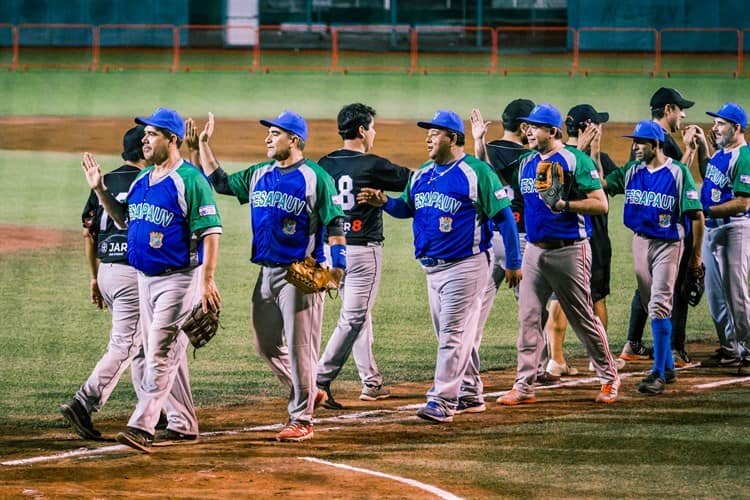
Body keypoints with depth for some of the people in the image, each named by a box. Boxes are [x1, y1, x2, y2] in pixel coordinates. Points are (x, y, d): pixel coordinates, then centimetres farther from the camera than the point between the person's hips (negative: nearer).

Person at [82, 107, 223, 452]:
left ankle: (141, 427, -20)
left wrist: (207, 281, -24)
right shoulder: (142, 180, 12)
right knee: (168, 354, 13)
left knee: (160, 352, -14)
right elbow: (125, 220, 24)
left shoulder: (190, 180, -14)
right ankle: (183, 425, 22)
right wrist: (100, 190, 10)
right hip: (145, 279, 9)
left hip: (179, 279, -9)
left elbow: (211, 232, -17)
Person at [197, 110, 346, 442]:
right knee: (266, 345, 14)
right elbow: (219, 183, 23)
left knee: (299, 347, -6)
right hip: (267, 272, 8)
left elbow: (335, 224, -11)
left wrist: (338, 265, -20)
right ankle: (308, 393, 30)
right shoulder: (259, 175, 13)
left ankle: (301, 421, -2)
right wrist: (204, 144, 18)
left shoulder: (315, 178, -8)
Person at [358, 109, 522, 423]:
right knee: (447, 335, 15)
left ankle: (442, 402, -14)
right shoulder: (422, 174, 12)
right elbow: (407, 207, 21)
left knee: (453, 334, -10)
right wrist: (384, 202, -2)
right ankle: (470, 391, 27)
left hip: (465, 265, -8)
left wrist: (513, 263, -12)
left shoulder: (477, 172, -11)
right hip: (433, 267, 8)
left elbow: (504, 217, -10)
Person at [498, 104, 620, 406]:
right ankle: (524, 386, 2)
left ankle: (609, 378, 18)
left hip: (568, 251, -6)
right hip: (534, 250, 6)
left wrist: (564, 205, -24)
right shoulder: (526, 163, 12)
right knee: (528, 318, 1)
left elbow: (600, 204, -15)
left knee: (583, 318, 2)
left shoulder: (575, 161, -10)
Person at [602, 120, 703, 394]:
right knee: (653, 307, 13)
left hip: (668, 244, -6)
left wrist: (696, 253, -9)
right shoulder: (631, 171, 6)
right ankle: (668, 366, 25)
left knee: (659, 306, -13)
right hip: (640, 241, 6)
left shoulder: (678, 173, -11)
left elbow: (697, 215, -9)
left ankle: (658, 374, -14)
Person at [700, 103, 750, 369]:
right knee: (715, 293, 12)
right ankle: (728, 348, 20)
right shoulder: (719, 154, 11)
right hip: (711, 228, 10)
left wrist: (706, 210, -21)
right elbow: (710, 180, 27)